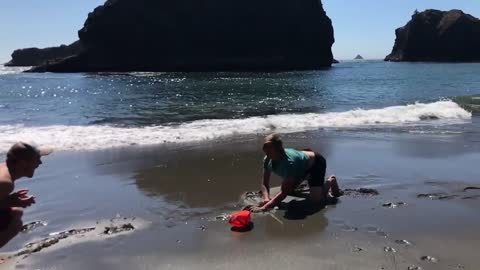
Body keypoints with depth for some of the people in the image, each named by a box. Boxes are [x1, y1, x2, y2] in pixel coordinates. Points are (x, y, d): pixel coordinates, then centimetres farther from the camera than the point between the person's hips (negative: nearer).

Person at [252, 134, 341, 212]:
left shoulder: (289, 162, -43)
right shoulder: (267, 160, -23)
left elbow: (284, 192, -44)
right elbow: (265, 184, -17)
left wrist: (265, 207, -52)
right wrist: (266, 199, -38)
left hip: (316, 162, -7)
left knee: (315, 199, -18)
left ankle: (331, 181, 11)